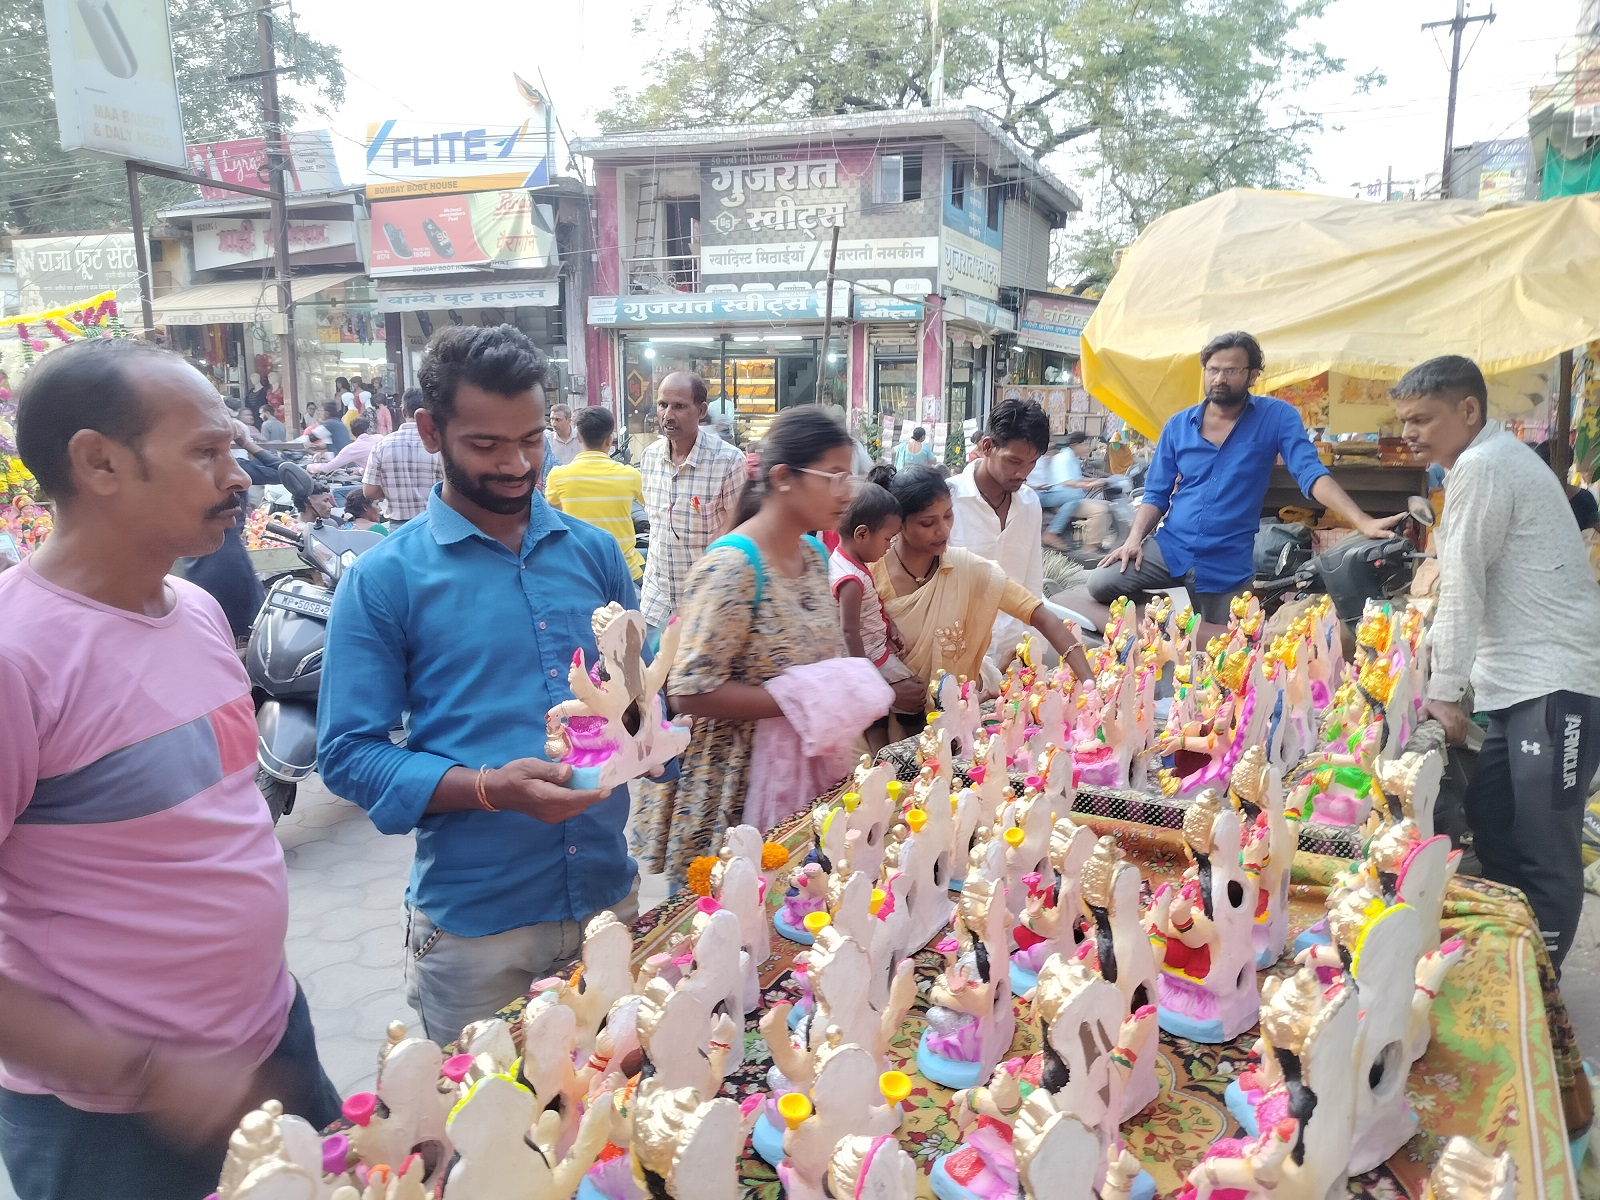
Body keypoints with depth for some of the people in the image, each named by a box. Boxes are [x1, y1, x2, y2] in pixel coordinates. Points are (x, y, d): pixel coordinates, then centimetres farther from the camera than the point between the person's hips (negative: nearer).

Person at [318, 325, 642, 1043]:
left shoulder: (593, 551, 4)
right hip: (474, 926, -3)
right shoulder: (384, 580, -7)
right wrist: (490, 788, -23)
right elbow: (349, 754, -10)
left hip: (611, 896, 4)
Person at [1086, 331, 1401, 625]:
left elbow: (1311, 473, -14)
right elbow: (1156, 494, 6)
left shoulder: (1276, 417, -4)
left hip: (1228, 565, -2)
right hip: (1169, 548, 2)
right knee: (1100, 584, -16)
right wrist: (1134, 539, -11)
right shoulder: (1177, 426, 4)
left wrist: (1363, 523, -28)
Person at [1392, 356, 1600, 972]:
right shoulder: (1493, 459, 17)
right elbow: (1465, 589, 21)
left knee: (1544, 852, -5)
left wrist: (1444, 692, -8)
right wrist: (1430, 663, 21)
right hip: (1521, 683, 10)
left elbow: (1463, 590, -13)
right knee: (1490, 825, 13)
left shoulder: (1482, 466, -14)